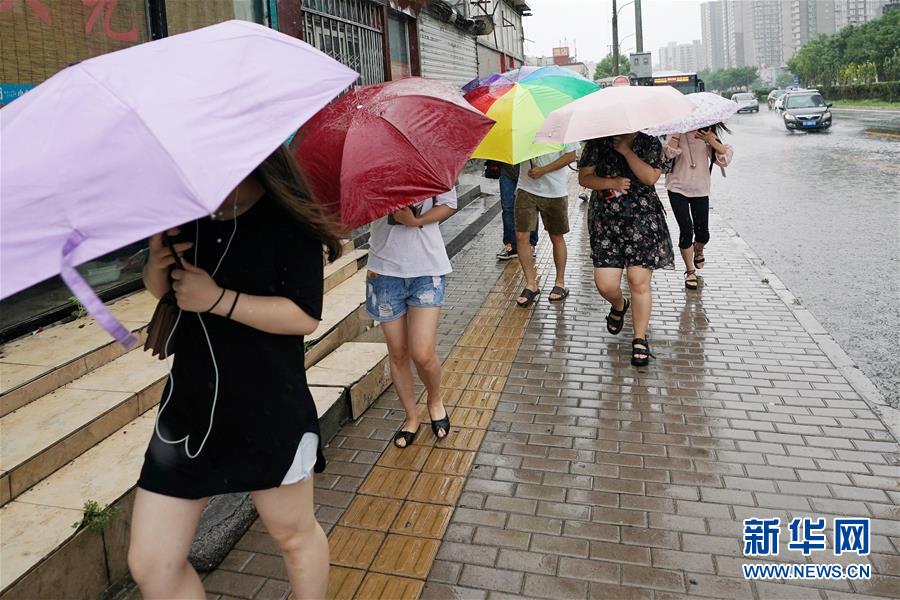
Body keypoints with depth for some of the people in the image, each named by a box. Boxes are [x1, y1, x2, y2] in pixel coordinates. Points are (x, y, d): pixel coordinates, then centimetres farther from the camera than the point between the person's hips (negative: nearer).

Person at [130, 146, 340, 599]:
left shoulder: (286, 220, -11)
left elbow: (306, 316, -18)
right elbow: (159, 288, 19)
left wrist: (219, 299, -23)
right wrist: (157, 262, -4)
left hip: (270, 413, -5)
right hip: (189, 407, 6)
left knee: (294, 534, 16)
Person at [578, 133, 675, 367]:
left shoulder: (651, 144, 5)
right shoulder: (598, 144, 6)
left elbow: (650, 177, -9)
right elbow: (584, 178, 3)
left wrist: (626, 151, -11)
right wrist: (611, 183, -12)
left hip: (643, 221, -1)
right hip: (606, 222, 1)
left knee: (639, 282, -6)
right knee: (605, 285, -5)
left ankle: (640, 339, 11)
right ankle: (619, 305, 33)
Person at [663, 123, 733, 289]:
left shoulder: (708, 135, 0)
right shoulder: (679, 131, -5)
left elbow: (725, 157, -13)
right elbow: (669, 152, -24)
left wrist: (711, 140, -24)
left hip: (700, 190, 2)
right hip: (678, 188, -2)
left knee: (703, 233, 4)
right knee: (686, 230, -10)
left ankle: (698, 250, 43)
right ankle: (690, 271, 8)